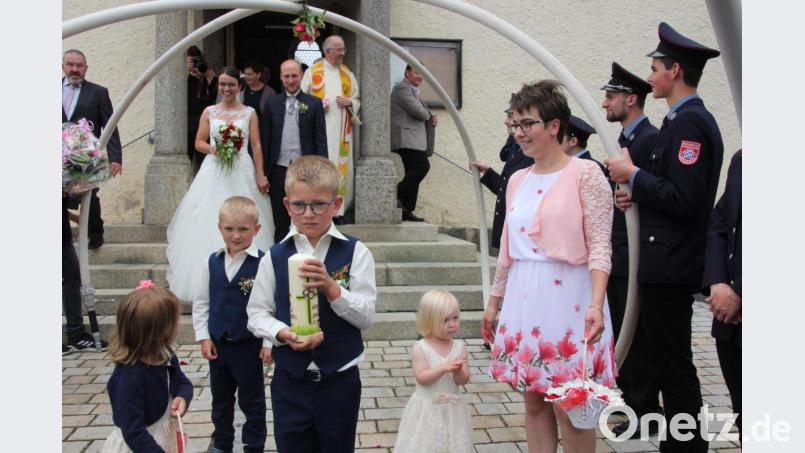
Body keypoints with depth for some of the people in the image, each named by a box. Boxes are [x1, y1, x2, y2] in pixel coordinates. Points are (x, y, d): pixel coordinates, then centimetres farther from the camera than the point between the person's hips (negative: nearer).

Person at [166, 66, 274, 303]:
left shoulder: (249, 113, 6)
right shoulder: (209, 112, 10)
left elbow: (256, 146, 3)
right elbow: (199, 142, 11)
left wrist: (260, 175, -4)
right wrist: (212, 148, -10)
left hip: (242, 173, -1)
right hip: (214, 174, 1)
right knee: (210, 224, -3)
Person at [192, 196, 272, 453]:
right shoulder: (212, 263, -2)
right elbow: (201, 302, 6)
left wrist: (268, 343, -14)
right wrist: (204, 336, 2)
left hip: (249, 345, -5)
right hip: (217, 343, 5)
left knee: (252, 401, 11)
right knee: (221, 399, 22)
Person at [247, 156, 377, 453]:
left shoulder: (355, 253, -7)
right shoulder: (274, 257, -3)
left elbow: (367, 316, -10)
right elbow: (257, 313, 1)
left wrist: (331, 287, -25)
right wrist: (283, 334, -18)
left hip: (340, 380, -1)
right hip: (290, 381, 1)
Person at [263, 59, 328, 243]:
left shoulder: (314, 103, 2)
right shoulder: (272, 103, 7)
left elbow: (320, 140, 1)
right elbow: (266, 139, 7)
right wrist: (264, 172, 3)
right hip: (279, 170, 2)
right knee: (280, 223, 9)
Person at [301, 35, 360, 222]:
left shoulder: (348, 74, 13)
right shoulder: (312, 72, 3)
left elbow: (357, 101, 16)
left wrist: (349, 102, -5)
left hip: (341, 130, 4)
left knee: (341, 167, 1)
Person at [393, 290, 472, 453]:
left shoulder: (459, 348, -2)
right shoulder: (420, 348, -11)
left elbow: (464, 380, -5)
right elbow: (422, 378, -18)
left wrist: (457, 371, -26)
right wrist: (443, 368, -28)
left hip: (452, 409, 3)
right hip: (427, 408, -3)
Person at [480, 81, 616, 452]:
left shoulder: (585, 174, -6)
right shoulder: (517, 180, 12)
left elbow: (600, 246, -12)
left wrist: (596, 304, -23)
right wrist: (493, 303, 20)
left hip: (567, 298, -6)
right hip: (524, 299, 6)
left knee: (570, 409, 1)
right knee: (534, 404, 12)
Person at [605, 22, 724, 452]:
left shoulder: (690, 122, -16)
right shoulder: (684, 120, 15)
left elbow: (682, 199, -23)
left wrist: (634, 175, -13)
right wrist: (637, 194, 5)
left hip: (670, 267, -10)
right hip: (667, 261, 10)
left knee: (674, 366, -1)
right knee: (671, 363, 16)